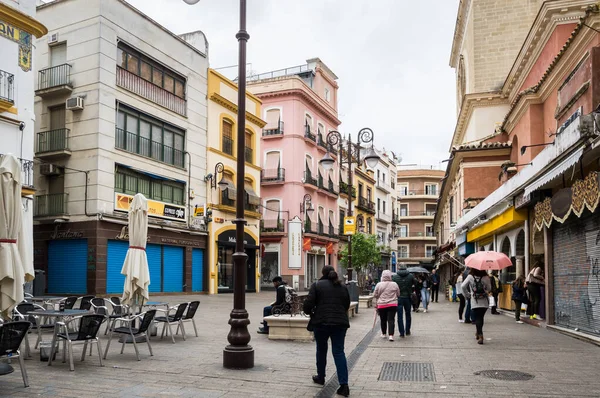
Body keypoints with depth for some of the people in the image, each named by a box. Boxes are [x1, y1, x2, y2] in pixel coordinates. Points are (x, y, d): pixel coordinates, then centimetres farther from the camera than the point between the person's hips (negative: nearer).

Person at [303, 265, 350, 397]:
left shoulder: (317, 285, -1)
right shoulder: (342, 287, 11)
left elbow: (308, 304, -9)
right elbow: (347, 305, 16)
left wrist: (310, 312, 11)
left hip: (321, 322, -2)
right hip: (340, 322, 3)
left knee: (321, 350, 18)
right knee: (339, 352, 4)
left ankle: (320, 377, 34)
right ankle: (344, 385, -5)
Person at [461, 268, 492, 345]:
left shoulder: (470, 277, -5)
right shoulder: (486, 277, -5)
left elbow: (463, 286, -8)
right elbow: (489, 288, -5)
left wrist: (467, 295, 6)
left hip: (475, 302, -1)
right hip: (484, 302, 1)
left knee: (478, 318, 2)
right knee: (480, 317, 17)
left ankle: (480, 336, -11)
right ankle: (478, 333, 29)